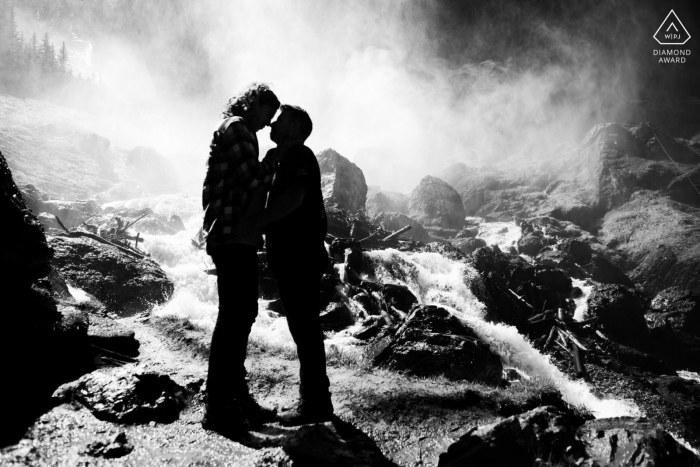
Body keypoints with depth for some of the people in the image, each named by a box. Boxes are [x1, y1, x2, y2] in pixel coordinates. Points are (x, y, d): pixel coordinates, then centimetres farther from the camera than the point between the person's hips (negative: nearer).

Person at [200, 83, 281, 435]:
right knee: (233, 316, -9)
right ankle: (217, 407, -4)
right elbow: (252, 178, -15)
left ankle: (236, 396, 21)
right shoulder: (234, 128, -6)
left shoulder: (243, 133, 24)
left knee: (242, 313, 13)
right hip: (231, 236, -10)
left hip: (240, 237, 10)